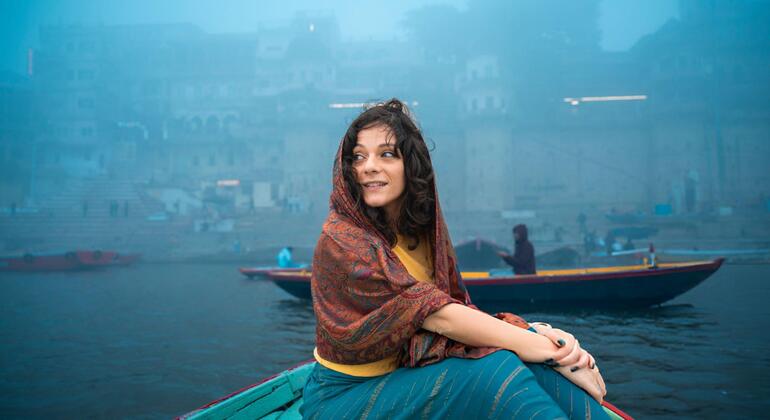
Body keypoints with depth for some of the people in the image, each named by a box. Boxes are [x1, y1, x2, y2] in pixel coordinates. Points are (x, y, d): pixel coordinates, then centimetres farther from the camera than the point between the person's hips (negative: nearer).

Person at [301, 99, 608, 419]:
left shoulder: (425, 228, 2)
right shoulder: (342, 240, -21)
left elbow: (457, 309, -5)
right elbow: (439, 316, -26)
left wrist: (534, 333, -22)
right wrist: (538, 344, -25)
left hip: (409, 372, 6)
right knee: (491, 368, -26)